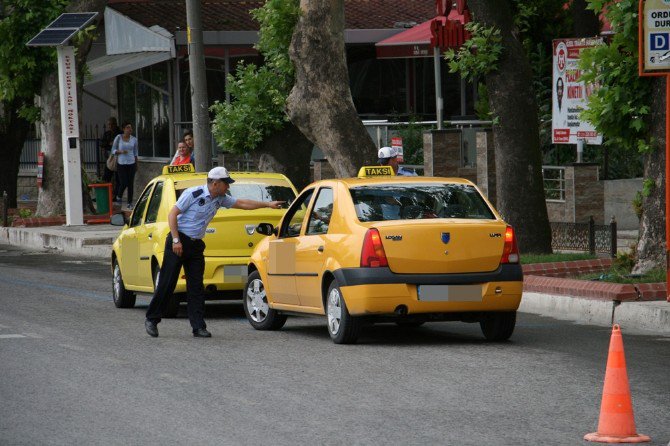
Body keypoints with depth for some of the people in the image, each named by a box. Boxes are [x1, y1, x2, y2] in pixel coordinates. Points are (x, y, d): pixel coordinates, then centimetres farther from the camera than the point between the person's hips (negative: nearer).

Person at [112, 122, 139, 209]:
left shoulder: (134, 139, 5)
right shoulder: (118, 138, -2)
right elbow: (113, 150, 3)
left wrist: (136, 165, 13)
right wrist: (121, 152, -16)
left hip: (131, 163, 2)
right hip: (121, 163, -2)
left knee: (130, 184, 1)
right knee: (123, 183, -8)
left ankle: (130, 203, 8)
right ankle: (119, 196, 22)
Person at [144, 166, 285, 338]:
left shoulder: (220, 199, 8)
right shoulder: (193, 194, -14)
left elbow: (242, 203, 18)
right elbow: (172, 214, -14)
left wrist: (268, 204, 17)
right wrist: (176, 240, -19)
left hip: (196, 245, 7)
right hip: (179, 241, -7)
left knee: (196, 286, 1)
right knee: (167, 283, -5)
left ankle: (198, 327, 0)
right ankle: (152, 319, 7)